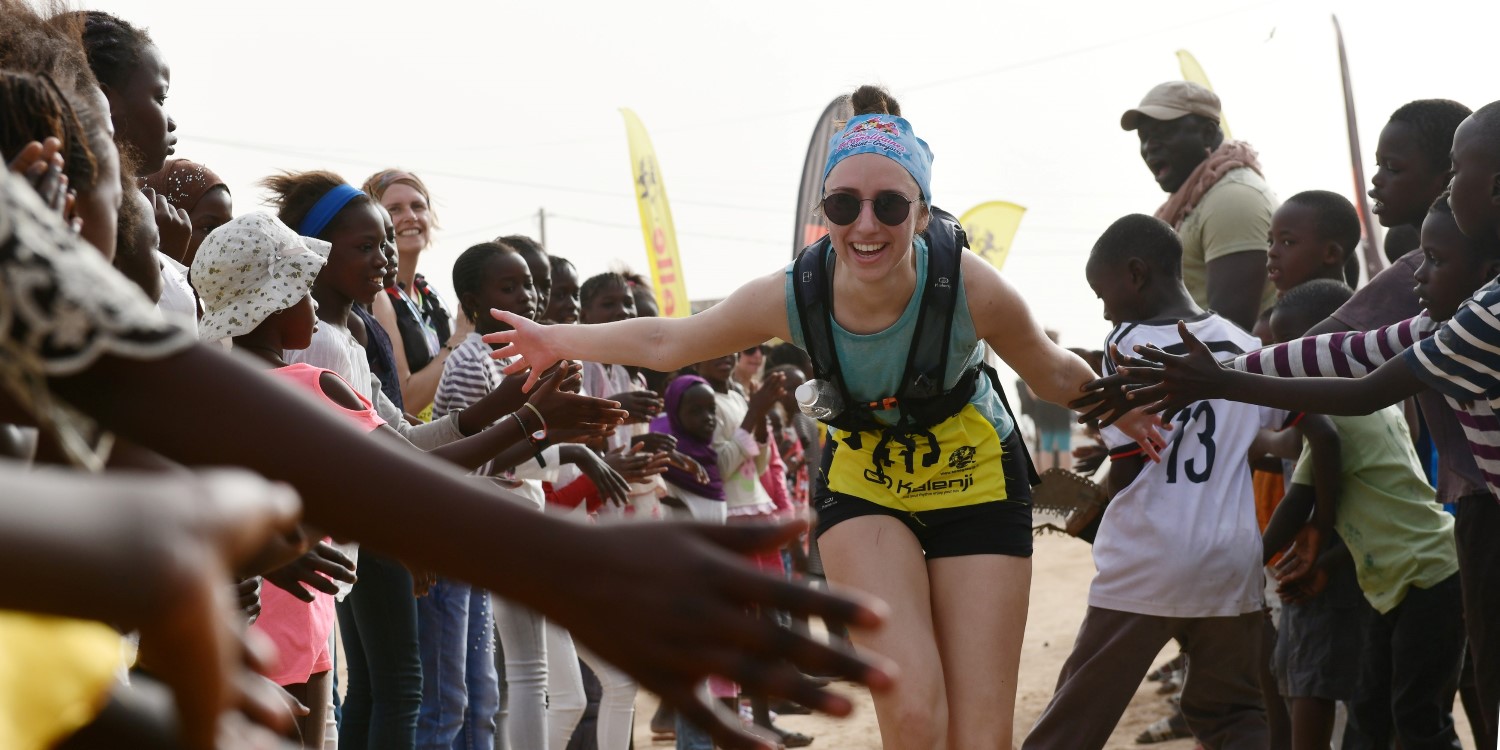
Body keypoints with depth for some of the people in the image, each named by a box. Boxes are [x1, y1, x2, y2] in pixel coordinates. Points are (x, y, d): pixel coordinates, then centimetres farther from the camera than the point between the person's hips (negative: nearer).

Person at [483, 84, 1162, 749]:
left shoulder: (971, 287, -29)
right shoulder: (791, 297, -24)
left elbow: (1055, 375, -7)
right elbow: (669, 342, -5)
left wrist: (1130, 418, 8)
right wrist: (558, 340, 0)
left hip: (975, 480, 0)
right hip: (863, 480, 0)